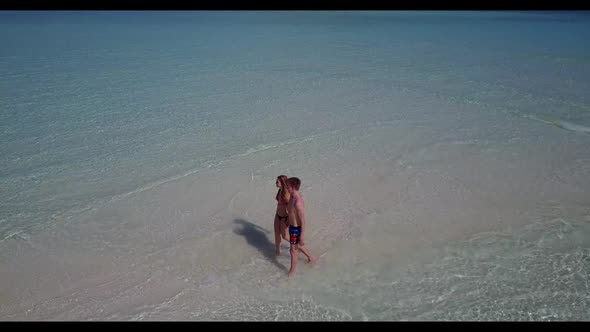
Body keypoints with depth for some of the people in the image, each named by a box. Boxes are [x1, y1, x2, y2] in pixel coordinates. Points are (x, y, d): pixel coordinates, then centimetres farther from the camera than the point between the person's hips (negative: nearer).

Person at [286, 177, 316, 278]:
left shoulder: (298, 202, -33)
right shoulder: (293, 197, -4)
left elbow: (303, 221, -27)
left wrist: (302, 236, -23)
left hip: (296, 229, -9)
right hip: (292, 226, 9)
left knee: (293, 249, 10)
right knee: (297, 246, 28)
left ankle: (292, 271, 30)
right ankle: (311, 258, 50)